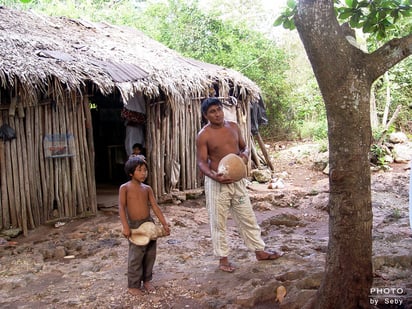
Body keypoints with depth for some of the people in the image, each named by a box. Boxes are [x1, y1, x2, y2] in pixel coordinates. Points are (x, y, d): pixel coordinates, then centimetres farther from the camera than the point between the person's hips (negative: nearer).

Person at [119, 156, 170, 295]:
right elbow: (121, 207, -13)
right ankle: (133, 285, 13)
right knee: (136, 257, -2)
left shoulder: (147, 188, 6)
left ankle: (146, 280, 27)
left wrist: (164, 224, 1)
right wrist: (125, 226, -23)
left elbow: (155, 207, 5)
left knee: (150, 255, 10)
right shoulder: (125, 188, -7)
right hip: (135, 226, -5)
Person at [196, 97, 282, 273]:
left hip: (237, 180, 5)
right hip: (217, 183, -5)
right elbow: (201, 162, -11)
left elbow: (244, 147, 17)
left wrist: (245, 154, -7)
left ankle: (259, 251, 27)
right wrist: (214, 176, -29)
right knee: (218, 222, 5)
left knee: (248, 217, 14)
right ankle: (223, 258, 19)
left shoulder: (233, 127, 5)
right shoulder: (203, 135, -10)